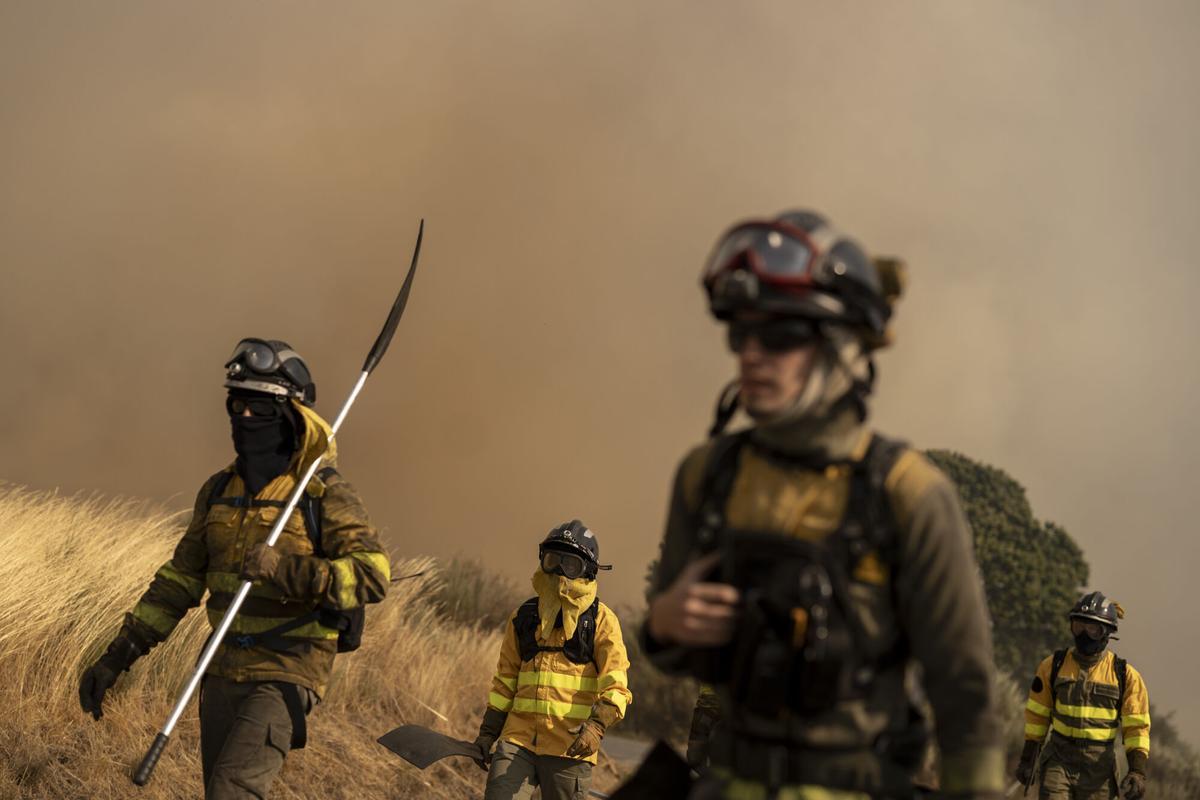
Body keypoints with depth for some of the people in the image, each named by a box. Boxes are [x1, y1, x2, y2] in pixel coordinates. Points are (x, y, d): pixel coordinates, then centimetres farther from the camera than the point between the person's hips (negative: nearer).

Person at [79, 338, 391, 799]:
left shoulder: (324, 494, -10)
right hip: (224, 673, 7)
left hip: (287, 675, -7)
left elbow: (373, 576, -21)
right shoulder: (220, 491, 10)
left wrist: (285, 570, -31)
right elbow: (179, 581, 15)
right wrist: (117, 656, 10)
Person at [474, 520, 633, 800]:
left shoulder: (600, 620, 1)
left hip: (571, 744, -3)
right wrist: (488, 732, 16)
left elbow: (615, 685, -8)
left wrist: (597, 725, -24)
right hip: (519, 737, 3)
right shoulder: (524, 616, 14)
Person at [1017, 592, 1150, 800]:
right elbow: (1037, 715, 10)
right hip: (1059, 760, 1)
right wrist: (1027, 759, 9)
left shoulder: (1125, 675, -4)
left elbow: (1137, 727, -4)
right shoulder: (1053, 666, 1)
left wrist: (1137, 771, -14)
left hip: (1099, 766, 0)